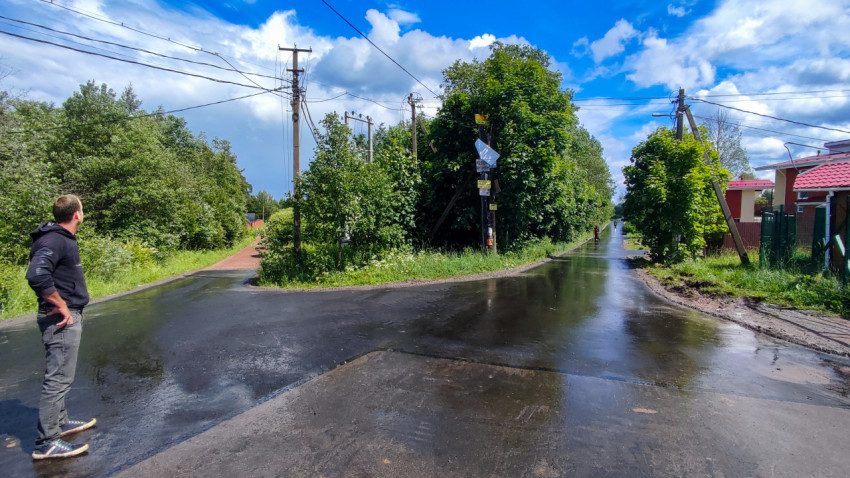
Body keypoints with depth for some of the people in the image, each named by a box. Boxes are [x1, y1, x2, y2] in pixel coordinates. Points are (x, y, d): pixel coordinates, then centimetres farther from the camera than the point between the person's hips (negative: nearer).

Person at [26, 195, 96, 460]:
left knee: (59, 376, 20)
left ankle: (60, 422, 35)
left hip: (69, 316, 11)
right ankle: (46, 443, 4)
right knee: (59, 378, -5)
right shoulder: (54, 241, -18)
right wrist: (61, 306, -21)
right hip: (61, 319, -11)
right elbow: (37, 276, -30)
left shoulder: (63, 238, 13)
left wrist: (65, 306, 15)